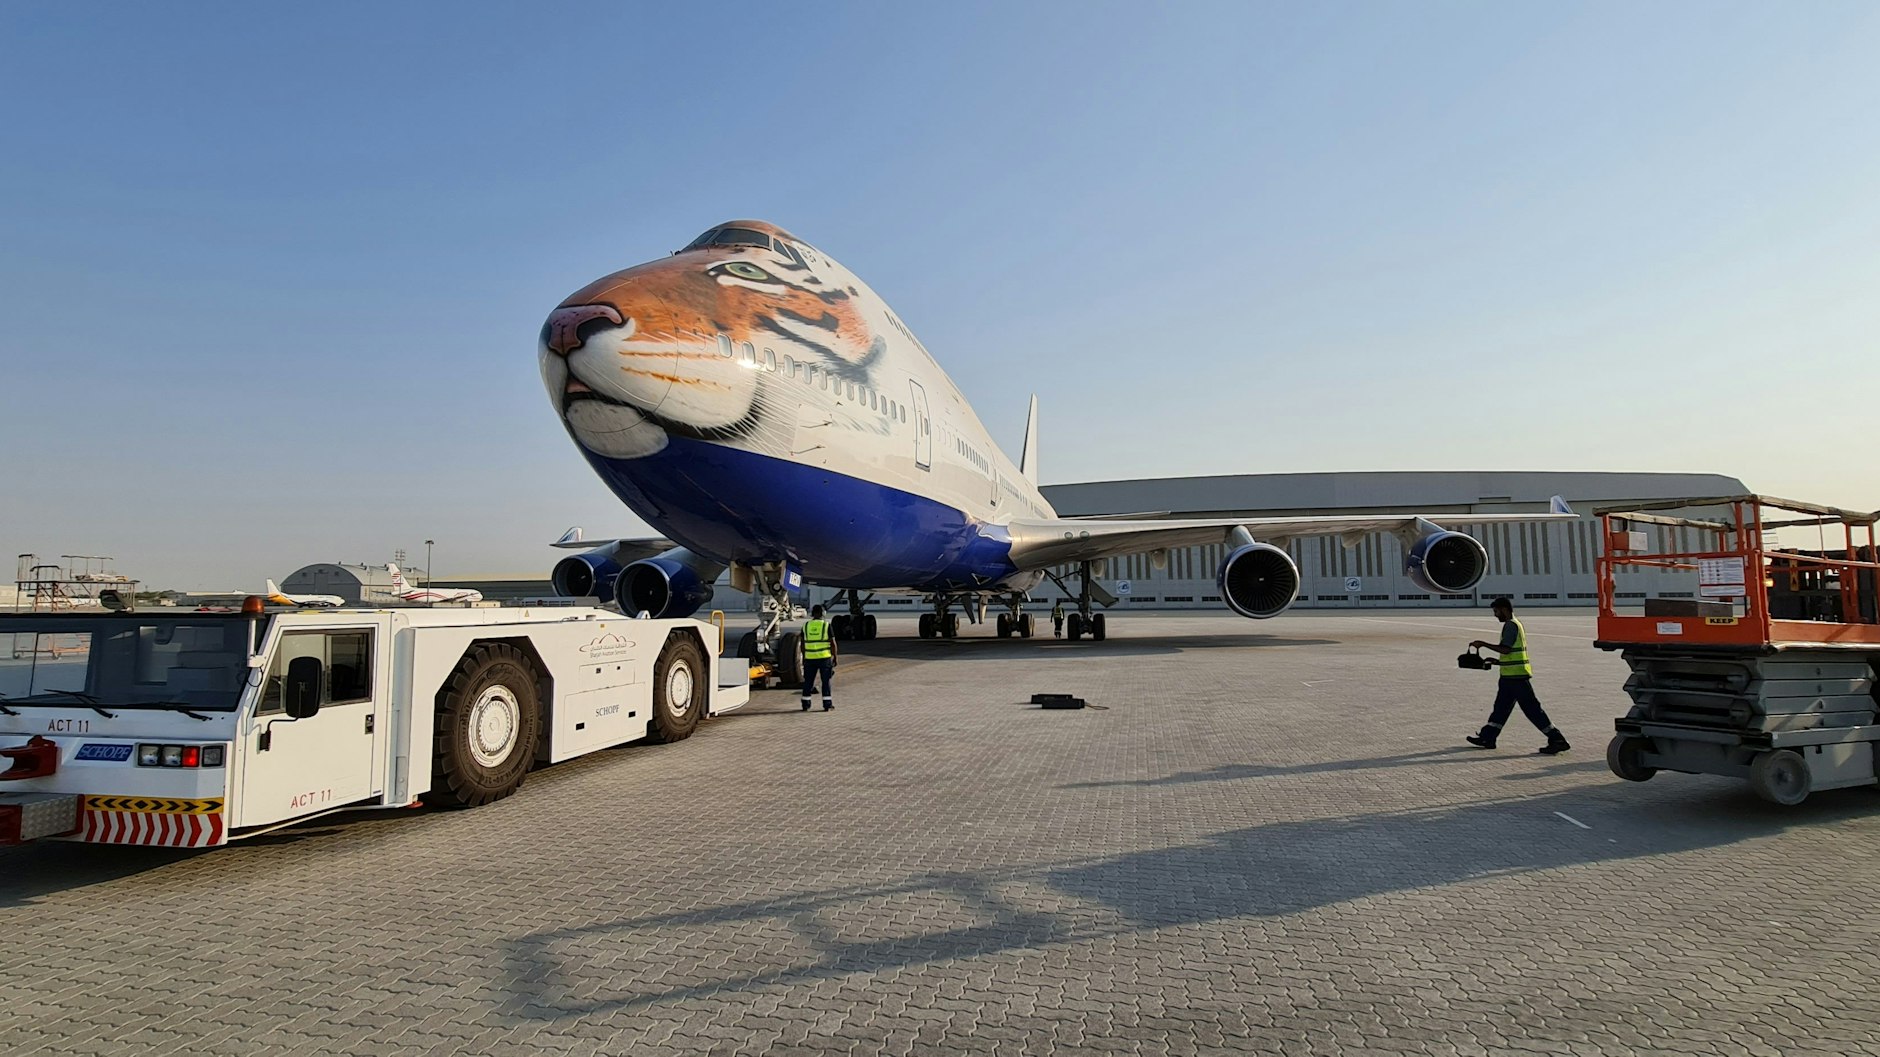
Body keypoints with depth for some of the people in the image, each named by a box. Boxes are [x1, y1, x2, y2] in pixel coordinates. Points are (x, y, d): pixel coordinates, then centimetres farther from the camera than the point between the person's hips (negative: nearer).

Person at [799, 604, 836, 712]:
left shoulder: (806, 625, 3)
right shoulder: (826, 625, -5)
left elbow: (802, 644, 8)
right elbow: (833, 643, -6)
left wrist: (803, 657, 16)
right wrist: (835, 657, 3)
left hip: (809, 658, 2)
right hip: (824, 657, -2)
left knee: (808, 682, 10)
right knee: (826, 681, 5)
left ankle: (805, 704, 13)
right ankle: (827, 704, 4)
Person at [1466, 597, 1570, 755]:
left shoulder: (1511, 625, -13)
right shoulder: (1516, 624, 18)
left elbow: (1506, 649, -25)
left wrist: (1483, 644, -19)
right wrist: (1497, 662, 19)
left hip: (1516, 675, -11)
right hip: (1511, 676, 11)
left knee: (1532, 709, -7)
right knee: (1501, 707, 13)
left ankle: (1557, 740, -3)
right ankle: (1487, 738, 19)